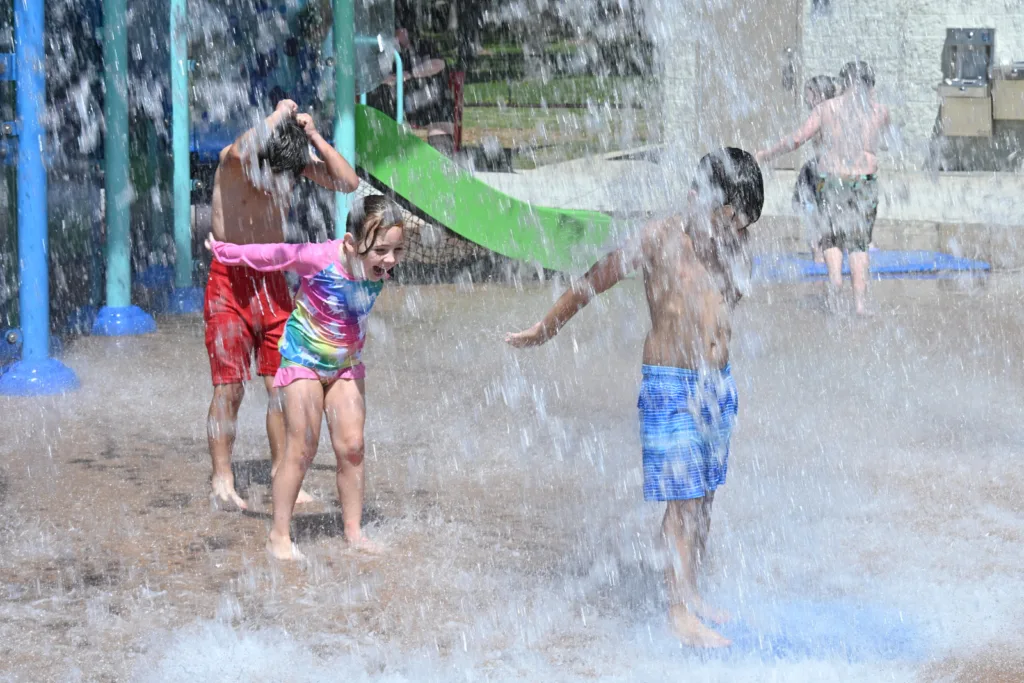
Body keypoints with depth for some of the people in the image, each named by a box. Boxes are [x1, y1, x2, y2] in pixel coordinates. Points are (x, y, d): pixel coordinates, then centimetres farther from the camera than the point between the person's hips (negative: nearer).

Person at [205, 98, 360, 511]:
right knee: (229, 388, -5)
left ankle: (281, 475, 12)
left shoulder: (296, 162, 1)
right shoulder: (234, 161, -13)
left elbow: (348, 182, -6)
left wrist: (313, 136, -12)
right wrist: (279, 116, -23)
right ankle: (222, 482, 3)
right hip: (230, 281, -4)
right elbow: (243, 151, -38)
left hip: (273, 281, 4)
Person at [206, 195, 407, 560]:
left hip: (346, 363, 5)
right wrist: (223, 250, 2)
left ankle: (353, 531, 9)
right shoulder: (319, 258, -30)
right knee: (302, 449, -6)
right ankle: (279, 536, 3)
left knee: (352, 446, 0)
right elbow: (269, 256, -13)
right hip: (304, 360, -5)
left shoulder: (378, 269, -14)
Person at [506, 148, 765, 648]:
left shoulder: (734, 246, 5)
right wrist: (544, 330, 7)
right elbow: (593, 282, -1)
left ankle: (690, 594, 23)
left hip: (718, 383, 6)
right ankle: (678, 612, 1)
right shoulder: (661, 240, -13)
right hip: (671, 386, -6)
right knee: (684, 499, -6)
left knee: (705, 495, 11)